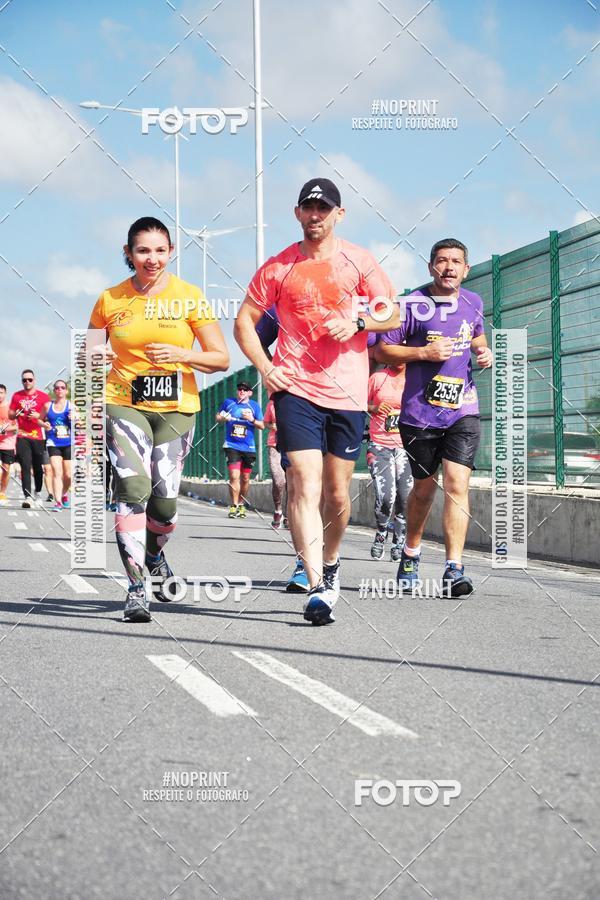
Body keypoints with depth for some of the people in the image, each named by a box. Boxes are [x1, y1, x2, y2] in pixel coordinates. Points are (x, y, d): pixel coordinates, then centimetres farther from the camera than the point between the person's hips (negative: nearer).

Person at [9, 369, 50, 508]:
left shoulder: (43, 396, 3)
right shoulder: (17, 396, 11)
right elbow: (10, 414, 15)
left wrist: (37, 415, -16)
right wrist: (16, 414, -8)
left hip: (38, 437, -1)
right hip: (22, 437, 1)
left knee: (38, 467, 8)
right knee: (25, 467, -9)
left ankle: (37, 493, 28)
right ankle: (27, 497, -15)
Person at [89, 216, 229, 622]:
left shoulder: (189, 296, 0)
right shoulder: (110, 300, 4)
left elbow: (222, 359, 0)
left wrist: (181, 354, -17)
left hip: (177, 408, 0)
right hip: (124, 405, 0)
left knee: (165, 500, -1)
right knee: (133, 488, -19)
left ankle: (154, 555, 34)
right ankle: (137, 587, -16)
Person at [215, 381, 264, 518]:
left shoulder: (254, 406, 6)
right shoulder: (228, 402, 6)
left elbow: (262, 426, 6)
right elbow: (218, 417, 17)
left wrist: (252, 419, -12)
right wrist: (222, 418, -6)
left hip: (248, 447, 2)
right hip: (232, 445, -2)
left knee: (245, 478, 9)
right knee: (234, 476, -14)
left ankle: (242, 505, 26)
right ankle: (234, 506, -9)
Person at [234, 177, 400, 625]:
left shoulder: (358, 261, 7)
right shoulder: (278, 266, 6)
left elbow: (393, 314, 9)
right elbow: (244, 320, 12)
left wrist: (357, 322, -10)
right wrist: (264, 367, -1)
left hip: (347, 391, 1)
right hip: (296, 389, -1)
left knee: (337, 492, 8)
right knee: (305, 484, -14)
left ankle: (331, 563, 34)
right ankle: (318, 588, -17)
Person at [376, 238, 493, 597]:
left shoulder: (473, 302, 8)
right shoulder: (413, 305, -6)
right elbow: (383, 350, -5)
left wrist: (484, 352, 5)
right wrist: (425, 352, -17)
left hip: (463, 410, 2)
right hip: (420, 413, -2)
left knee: (457, 484, -14)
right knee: (425, 487, 12)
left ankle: (454, 570, -16)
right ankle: (411, 554, 37)